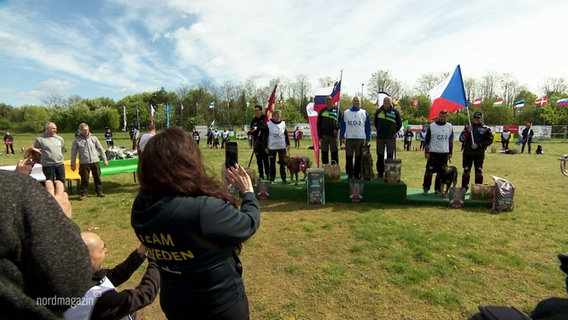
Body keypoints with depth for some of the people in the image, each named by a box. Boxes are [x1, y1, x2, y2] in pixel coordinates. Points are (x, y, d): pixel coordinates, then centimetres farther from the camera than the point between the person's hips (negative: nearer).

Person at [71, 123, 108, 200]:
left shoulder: (93, 138, 4)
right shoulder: (77, 140, 0)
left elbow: (100, 149, 9)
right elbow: (73, 153, 5)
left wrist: (104, 159, 7)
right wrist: (73, 164, 6)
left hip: (95, 162, 2)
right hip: (84, 163, -1)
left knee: (97, 178, 9)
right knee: (84, 179, 3)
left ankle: (99, 192, 20)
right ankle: (83, 194, 15)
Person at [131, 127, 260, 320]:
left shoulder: (140, 207, -13)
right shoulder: (205, 209, -37)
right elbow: (249, 224, -20)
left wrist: (222, 186, 7)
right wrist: (248, 191, -3)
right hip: (220, 305, -5)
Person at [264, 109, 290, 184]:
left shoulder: (283, 123, 4)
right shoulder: (268, 124, -4)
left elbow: (286, 134, 11)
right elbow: (265, 136, -2)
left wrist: (288, 144, 8)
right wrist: (266, 147, -4)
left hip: (282, 147, 2)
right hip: (272, 147, -2)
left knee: (283, 163, 7)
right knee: (272, 164, 5)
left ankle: (284, 178, 16)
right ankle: (272, 179, 14)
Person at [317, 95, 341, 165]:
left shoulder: (337, 110, 8)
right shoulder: (322, 111, 10)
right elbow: (318, 125, 7)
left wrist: (337, 128, -11)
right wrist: (320, 136, -1)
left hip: (333, 135, -1)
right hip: (324, 136, 1)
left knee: (334, 153, 2)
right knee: (324, 154, 4)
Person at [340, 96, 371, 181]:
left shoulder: (364, 113, 8)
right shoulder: (346, 112, 9)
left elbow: (368, 126, 7)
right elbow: (342, 125, 8)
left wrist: (367, 138, 2)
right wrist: (342, 137, 1)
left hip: (361, 138, 0)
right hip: (349, 138, 0)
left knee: (359, 158, 3)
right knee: (349, 157, 2)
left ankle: (357, 174, 12)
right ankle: (349, 174, 10)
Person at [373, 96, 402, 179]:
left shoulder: (395, 112, 1)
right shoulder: (378, 111, 6)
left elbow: (399, 124, 10)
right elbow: (375, 123, 18)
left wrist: (394, 132, 6)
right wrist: (379, 131, 12)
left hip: (391, 137, -1)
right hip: (380, 137, 2)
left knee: (390, 156, 2)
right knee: (380, 156, 6)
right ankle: (380, 173, 15)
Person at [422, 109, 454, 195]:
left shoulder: (450, 127, 9)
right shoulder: (432, 126, -2)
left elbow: (451, 141, 13)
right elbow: (426, 140, -1)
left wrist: (450, 153, 9)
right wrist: (426, 152, -7)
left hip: (444, 153, 3)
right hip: (433, 153, -3)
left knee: (441, 172, 6)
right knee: (429, 170, -7)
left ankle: (438, 189, 16)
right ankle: (426, 188, 5)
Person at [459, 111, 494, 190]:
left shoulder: (486, 129, 2)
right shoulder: (467, 127, 5)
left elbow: (490, 140, -1)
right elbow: (461, 139, -2)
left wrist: (478, 145, -13)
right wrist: (467, 132, -19)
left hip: (479, 153, 0)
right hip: (467, 153, 1)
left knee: (479, 171, 8)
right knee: (466, 170, 6)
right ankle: (464, 188, 14)